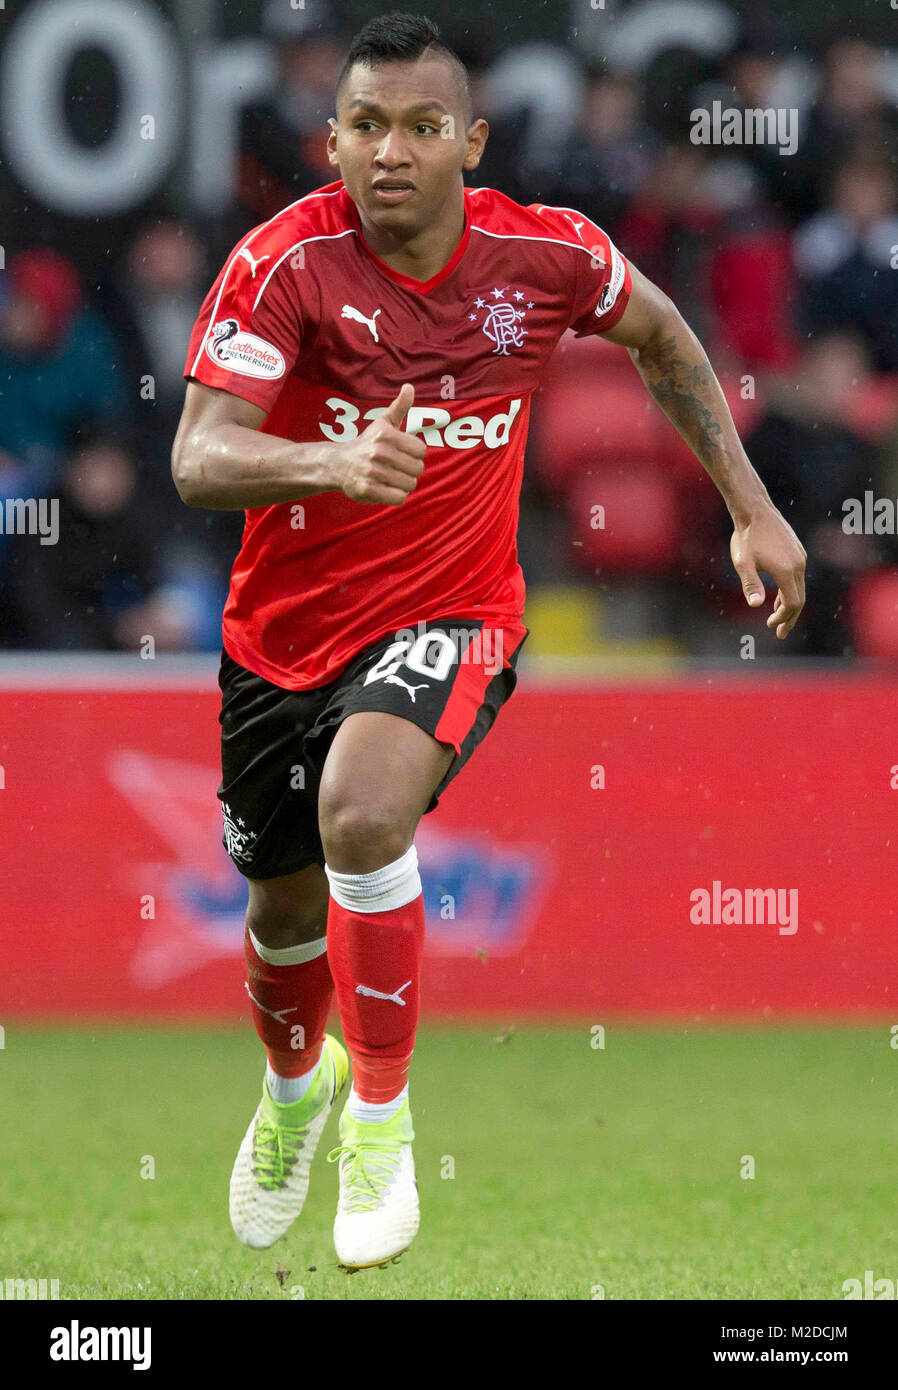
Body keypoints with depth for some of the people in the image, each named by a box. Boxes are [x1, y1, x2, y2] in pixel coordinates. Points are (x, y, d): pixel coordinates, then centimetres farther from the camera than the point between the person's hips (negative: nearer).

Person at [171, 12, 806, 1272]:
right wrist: (329, 463, -48)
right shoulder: (285, 263, -19)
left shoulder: (544, 256, -12)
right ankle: (295, 1081, 54)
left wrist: (753, 508, 11)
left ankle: (381, 1105, -10)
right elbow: (198, 458, -28)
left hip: (447, 620, -1)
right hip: (286, 631, 1)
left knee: (360, 812, -32)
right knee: (286, 907, 17)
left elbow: (660, 336, 11)